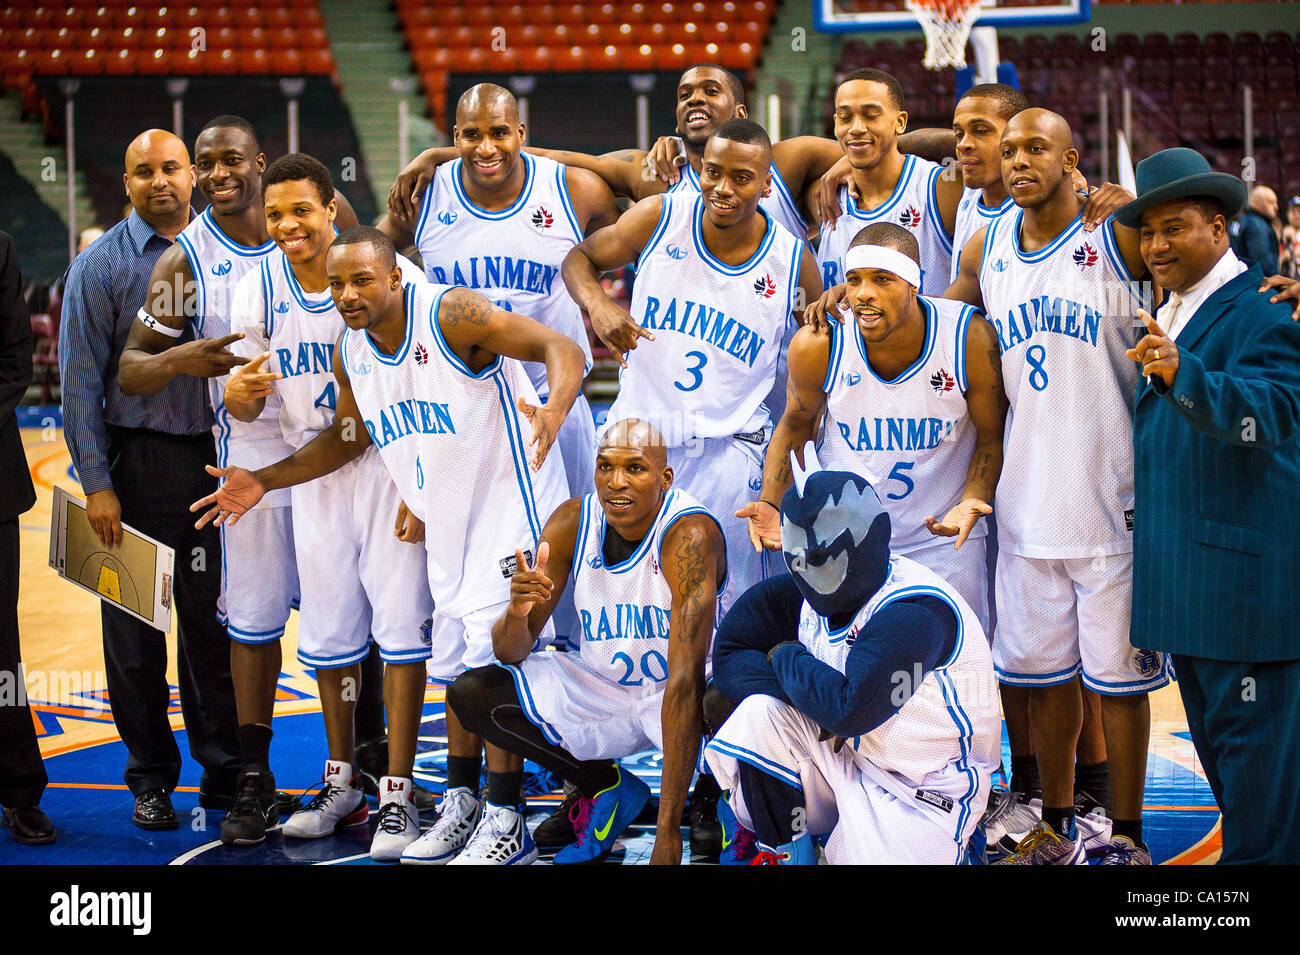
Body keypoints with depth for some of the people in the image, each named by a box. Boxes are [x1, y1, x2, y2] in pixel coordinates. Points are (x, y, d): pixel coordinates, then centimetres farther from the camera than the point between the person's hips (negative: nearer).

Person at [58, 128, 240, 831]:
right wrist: (97, 484, -10)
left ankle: (224, 771, 17)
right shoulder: (100, 266, -2)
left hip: (215, 459, 2)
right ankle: (151, 779, 16)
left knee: (214, 620, 6)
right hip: (135, 462, -2)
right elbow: (81, 382, -4)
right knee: (134, 628, 4)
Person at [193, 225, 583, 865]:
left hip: (506, 501, -7)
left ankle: (505, 816, 1)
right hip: (445, 518, 7)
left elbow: (559, 348, -25)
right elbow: (348, 437, 17)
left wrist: (554, 410, -45)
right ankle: (460, 801, 26)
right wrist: (266, 481, 11)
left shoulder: (451, 315, -21)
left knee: (493, 659, -9)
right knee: (453, 662, 12)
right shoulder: (350, 352, 1)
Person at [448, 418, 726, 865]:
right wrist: (517, 612, -35)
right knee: (470, 693, -12)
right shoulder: (571, 522, -12)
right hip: (602, 687, 5)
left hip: (680, 695, -5)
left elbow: (685, 678, -35)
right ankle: (607, 787, 7)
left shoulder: (690, 535, -28)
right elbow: (512, 653, -7)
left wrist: (668, 829, -40)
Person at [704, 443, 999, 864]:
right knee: (758, 712, -17)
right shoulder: (811, 595, -3)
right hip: (845, 754, 6)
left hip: (925, 794, -6)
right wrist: (811, 702, -17)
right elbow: (730, 651, -1)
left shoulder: (914, 613, -28)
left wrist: (787, 657, -16)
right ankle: (784, 851, 3)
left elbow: (849, 710, -35)